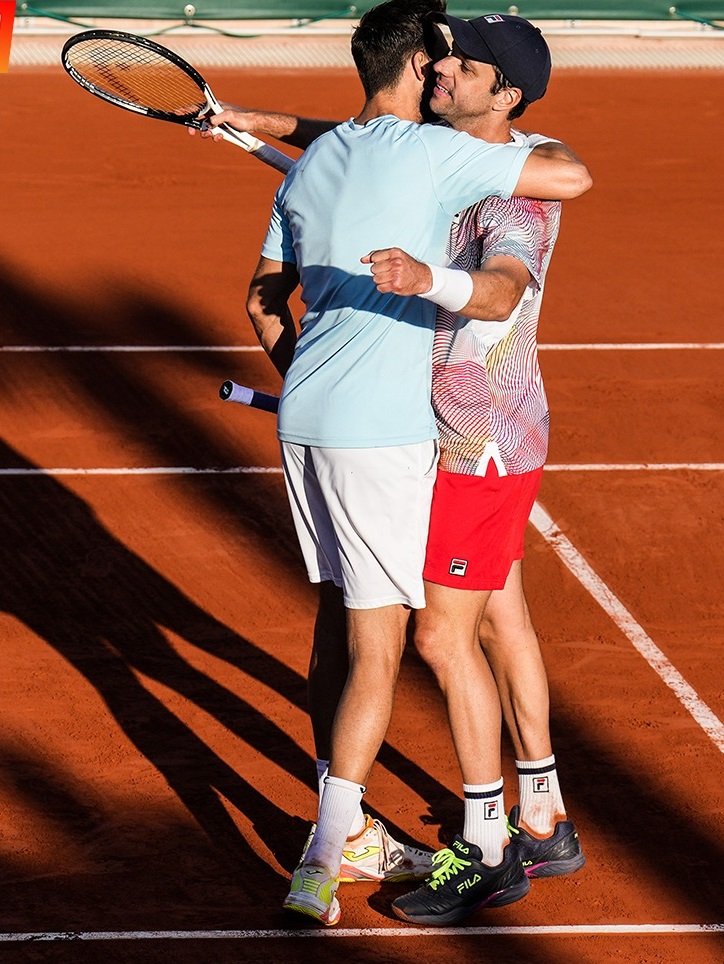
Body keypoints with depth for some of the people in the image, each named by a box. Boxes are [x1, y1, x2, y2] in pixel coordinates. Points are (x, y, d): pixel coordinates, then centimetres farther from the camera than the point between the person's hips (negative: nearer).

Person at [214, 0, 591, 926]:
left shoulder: (311, 164, 12)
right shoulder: (431, 153, -11)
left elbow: (265, 299, 20)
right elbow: (574, 178, -10)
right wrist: (530, 139, 11)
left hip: (303, 422, 7)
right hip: (383, 434, -7)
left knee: (345, 627, 18)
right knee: (376, 658, -2)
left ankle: (344, 825, 25)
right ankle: (320, 865, -6)